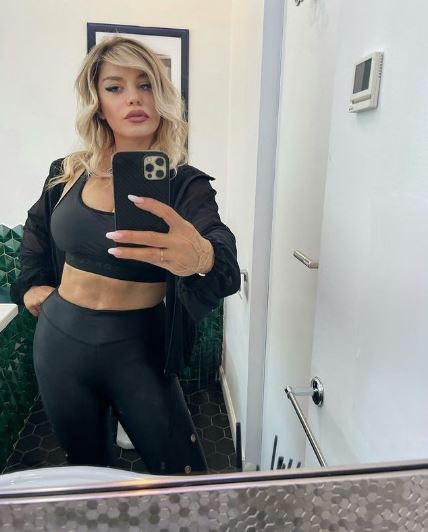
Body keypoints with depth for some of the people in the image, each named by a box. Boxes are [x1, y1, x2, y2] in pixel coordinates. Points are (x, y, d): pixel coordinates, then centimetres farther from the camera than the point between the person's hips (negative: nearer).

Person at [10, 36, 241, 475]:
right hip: (60, 342, 4)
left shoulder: (185, 183, -13)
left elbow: (225, 260, -32)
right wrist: (32, 282, 12)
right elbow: (37, 227, 21)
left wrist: (201, 257, -53)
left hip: (137, 351, -3)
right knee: (85, 470, 22)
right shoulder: (68, 174, -1)